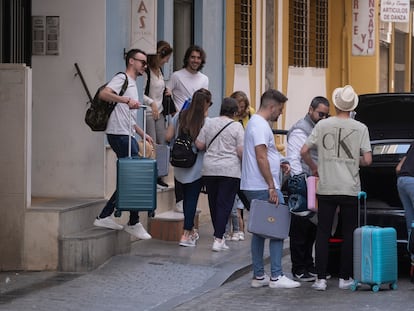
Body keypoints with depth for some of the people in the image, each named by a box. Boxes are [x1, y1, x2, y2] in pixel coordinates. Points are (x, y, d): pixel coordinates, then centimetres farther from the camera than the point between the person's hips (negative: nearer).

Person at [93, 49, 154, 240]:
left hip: (127, 136, 10)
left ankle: (104, 217, 11)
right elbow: (103, 94, -24)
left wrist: (142, 134, 29)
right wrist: (127, 100, -35)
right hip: (119, 135, -10)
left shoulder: (132, 84, 27)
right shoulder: (122, 79, -4)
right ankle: (134, 223, -3)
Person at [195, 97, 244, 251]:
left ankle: (219, 236, 21)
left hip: (210, 169, 4)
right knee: (225, 204, -2)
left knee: (213, 203, 14)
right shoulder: (237, 127, -6)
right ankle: (218, 239, -9)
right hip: (230, 171, -4)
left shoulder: (208, 123, 5)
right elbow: (241, 151, -10)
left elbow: (199, 145, 5)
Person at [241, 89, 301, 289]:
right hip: (264, 187, -11)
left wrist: (278, 164, 16)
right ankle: (276, 277, -8)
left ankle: (258, 276, 14)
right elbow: (261, 157, -21)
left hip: (253, 188, 11)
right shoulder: (261, 126, -15)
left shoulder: (255, 122, 19)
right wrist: (272, 187, -21)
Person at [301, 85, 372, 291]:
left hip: (326, 188, 1)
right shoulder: (360, 128, -3)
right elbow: (367, 160, -7)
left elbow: (304, 151, -2)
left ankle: (321, 279, 3)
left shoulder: (322, 125, 0)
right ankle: (345, 278, 10)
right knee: (349, 234, 8)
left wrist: (314, 168, 16)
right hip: (350, 189, -1)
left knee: (323, 233, 6)